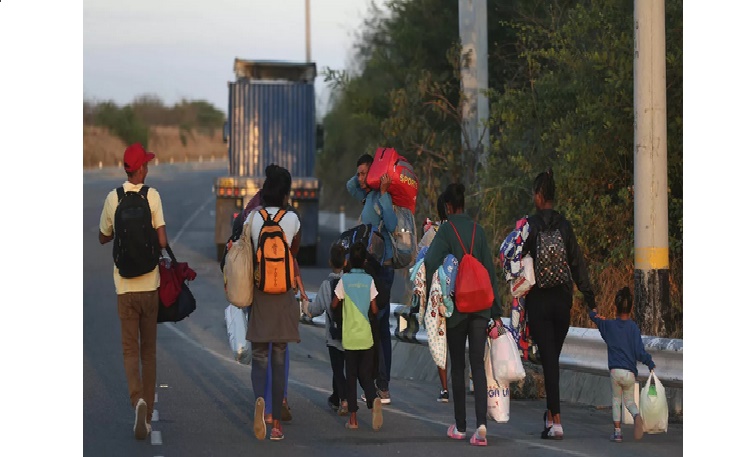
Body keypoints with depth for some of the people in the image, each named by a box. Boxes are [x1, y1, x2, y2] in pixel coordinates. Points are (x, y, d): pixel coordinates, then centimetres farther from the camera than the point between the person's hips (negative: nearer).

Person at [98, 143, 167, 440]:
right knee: (148, 350, 12)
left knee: (130, 350, 2)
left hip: (125, 286, 0)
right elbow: (162, 241, -12)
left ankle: (138, 401, -25)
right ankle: (147, 417, 14)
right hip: (150, 284, 0)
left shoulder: (112, 199, -2)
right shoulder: (153, 196, -7)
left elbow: (103, 238, 13)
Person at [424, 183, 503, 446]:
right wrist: (496, 311, 10)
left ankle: (460, 427, 14)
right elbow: (490, 270, 7)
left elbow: (431, 261, -23)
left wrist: (432, 298, -12)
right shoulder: (478, 230, 6)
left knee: (457, 366, 8)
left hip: (456, 306, -3)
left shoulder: (446, 230, -6)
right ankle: (481, 423, -16)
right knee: (478, 364, 0)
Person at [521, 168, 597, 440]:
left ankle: (556, 421, -11)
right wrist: (588, 296, 6)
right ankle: (551, 414, 24)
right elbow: (577, 262, 4)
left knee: (548, 359, -5)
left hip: (538, 298, -4)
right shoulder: (564, 225, 4)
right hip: (563, 299, 4)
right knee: (554, 357, 16)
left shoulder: (529, 225, -7)